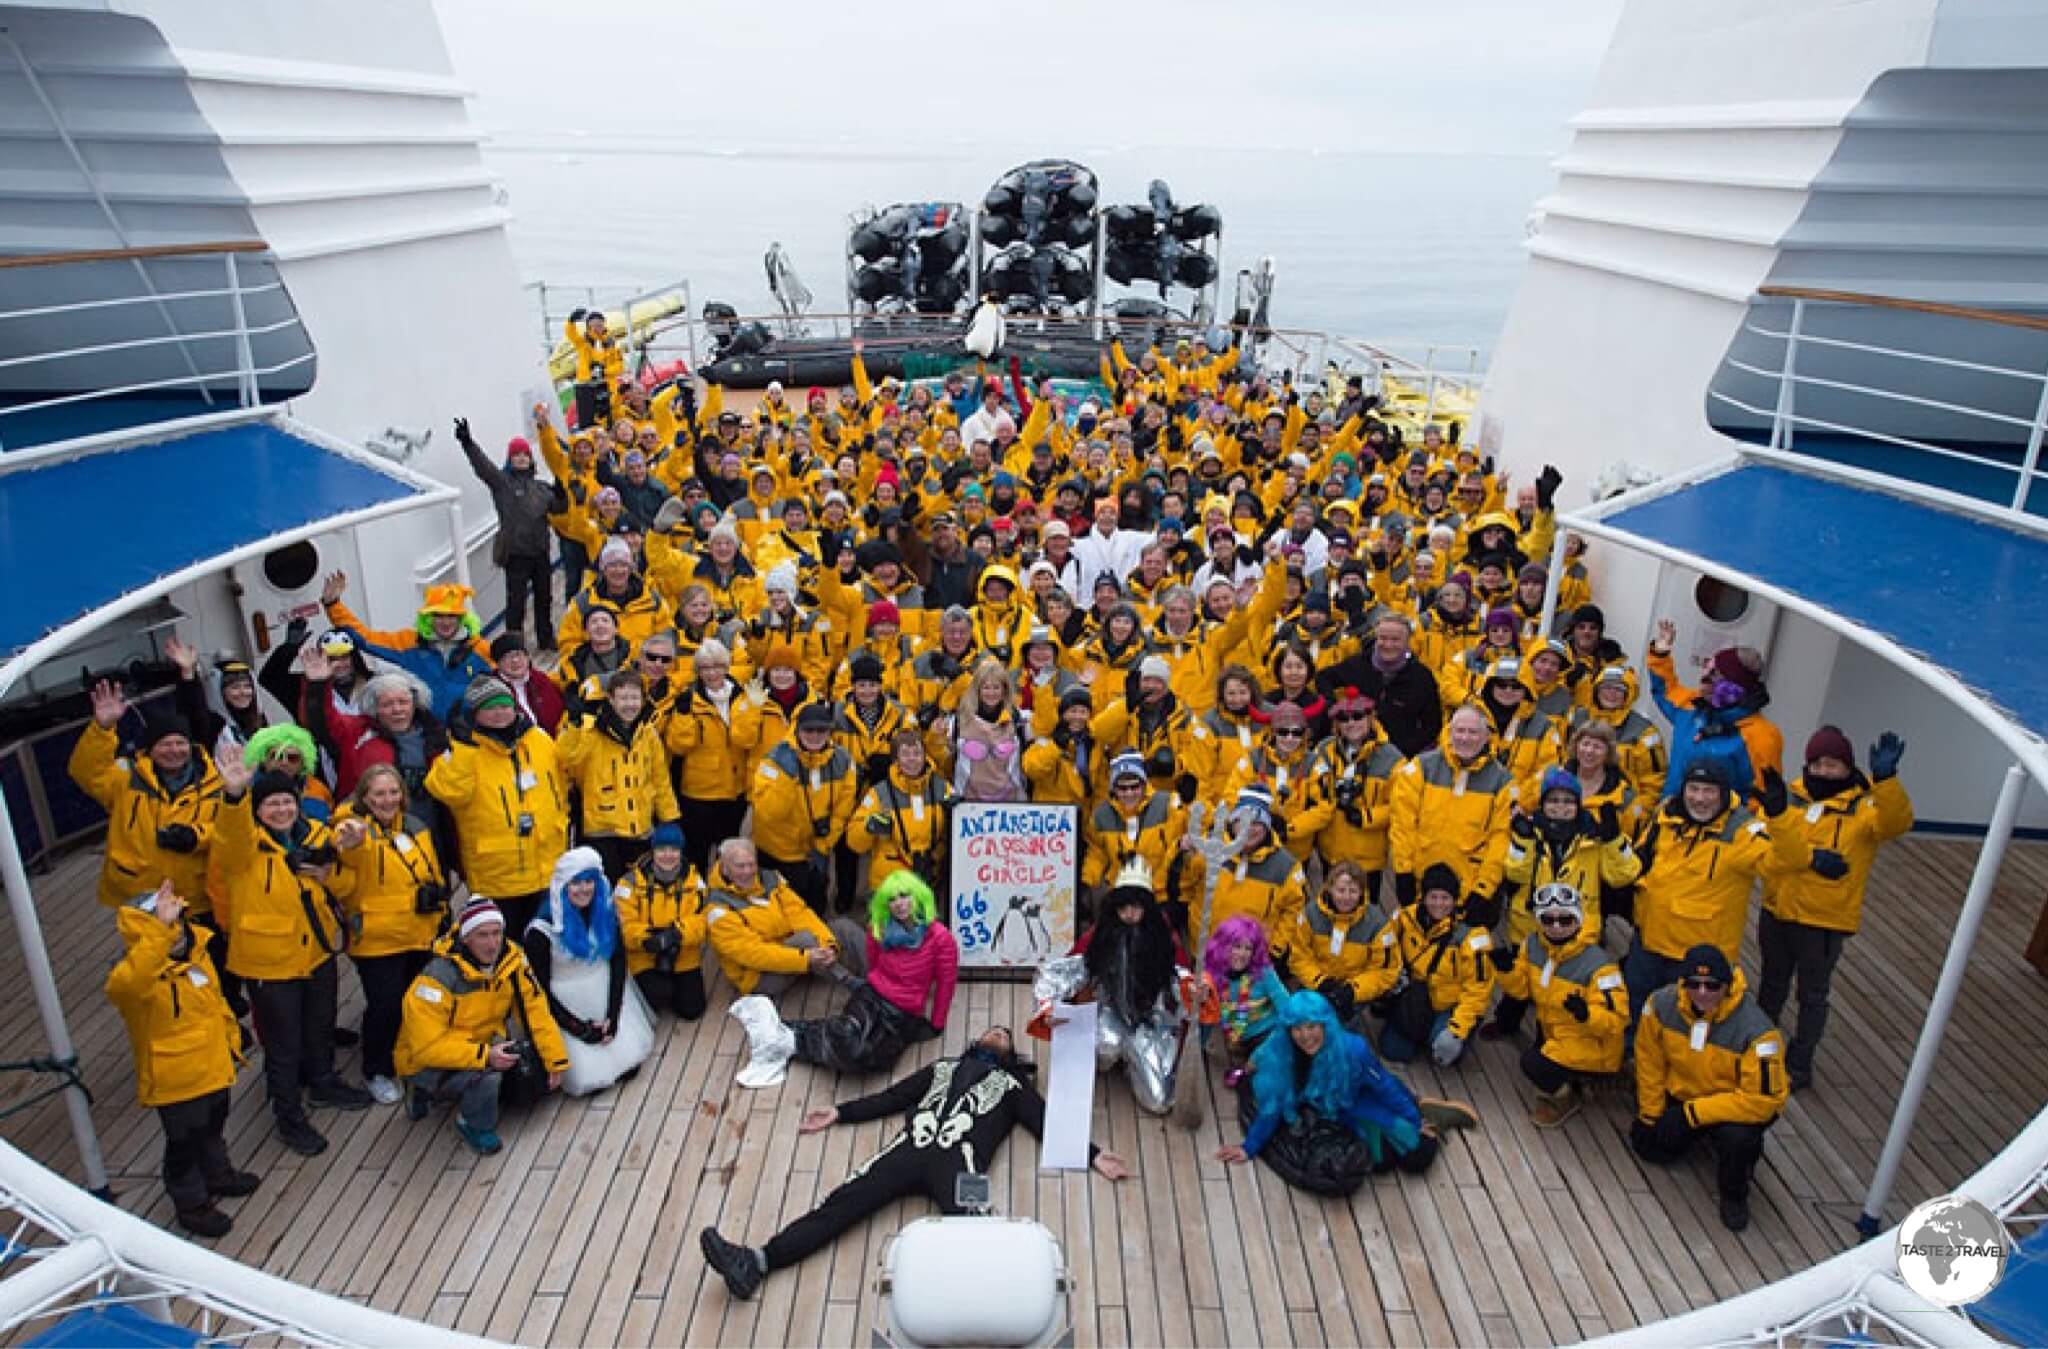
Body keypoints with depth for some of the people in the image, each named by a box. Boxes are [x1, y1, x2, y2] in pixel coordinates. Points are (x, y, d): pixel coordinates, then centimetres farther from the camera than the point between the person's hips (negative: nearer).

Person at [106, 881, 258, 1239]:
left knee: (213, 1128, 29)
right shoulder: (136, 970, -27)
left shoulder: (195, 950, -4)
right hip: (175, 1079, -7)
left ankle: (218, 1175, 52)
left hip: (214, 1067, 7)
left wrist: (230, 1035, 18)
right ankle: (191, 1204, 33)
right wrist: (158, 931, -64)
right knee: (184, 1142, 12)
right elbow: (126, 984, -55)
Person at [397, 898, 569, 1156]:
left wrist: (556, 1061, -8)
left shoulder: (511, 959, -10)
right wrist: (484, 1056, -37)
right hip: (428, 1063, -7)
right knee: (486, 1074, -33)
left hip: (483, 1043, 7)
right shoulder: (439, 976, -27)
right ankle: (475, 1126, -3)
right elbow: (427, 1047, -28)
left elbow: (535, 1011, -5)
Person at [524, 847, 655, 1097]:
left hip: (606, 997, 4)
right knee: (591, 1080, -15)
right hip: (566, 1006, -3)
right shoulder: (541, 930, -16)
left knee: (630, 1065, -11)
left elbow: (619, 964, -1)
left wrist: (612, 1017, -11)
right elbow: (541, 989, -11)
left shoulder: (606, 914, -3)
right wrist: (580, 1029, -13)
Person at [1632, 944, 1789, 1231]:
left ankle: (1734, 1195, 1)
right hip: (1680, 1094, 5)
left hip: (1739, 1106, -5)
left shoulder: (1756, 1031, -32)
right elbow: (1649, 1060, -4)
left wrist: (1695, 1112, -29)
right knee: (1648, 1146, 3)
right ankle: (1701, 1135, 35)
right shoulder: (1661, 1005, -19)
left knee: (1737, 1136, -34)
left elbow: (1765, 1099, -31)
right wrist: (1650, 1113, 0)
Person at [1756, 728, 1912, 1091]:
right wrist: (1809, 856, -25)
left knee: (1812, 996, 11)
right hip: (1777, 911, 4)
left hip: (1825, 921, -4)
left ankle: (1798, 1066, 27)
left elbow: (1897, 821, -32)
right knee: (1773, 983, 23)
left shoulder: (1864, 806, -11)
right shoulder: (1790, 797, -2)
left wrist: (1885, 778, -46)